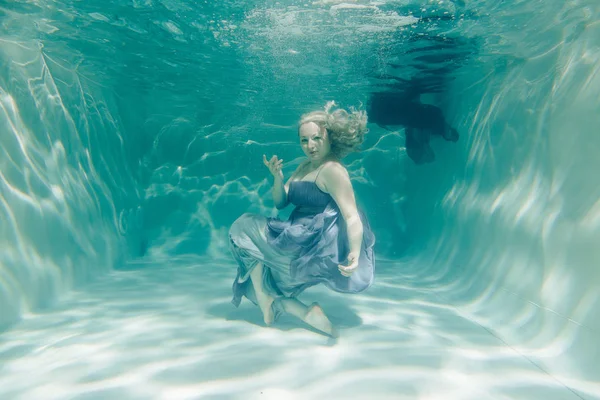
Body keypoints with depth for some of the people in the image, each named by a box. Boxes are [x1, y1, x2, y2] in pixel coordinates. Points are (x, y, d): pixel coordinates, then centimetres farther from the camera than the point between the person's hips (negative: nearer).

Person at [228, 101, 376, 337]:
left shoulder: (332, 170, -17)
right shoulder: (306, 165, 12)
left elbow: (352, 217, -25)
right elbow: (280, 202, 11)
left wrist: (355, 254, -42)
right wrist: (277, 177, -9)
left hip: (315, 247, -9)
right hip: (303, 243, 9)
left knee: (245, 228, -1)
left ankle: (265, 301, 4)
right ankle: (305, 313, 4)